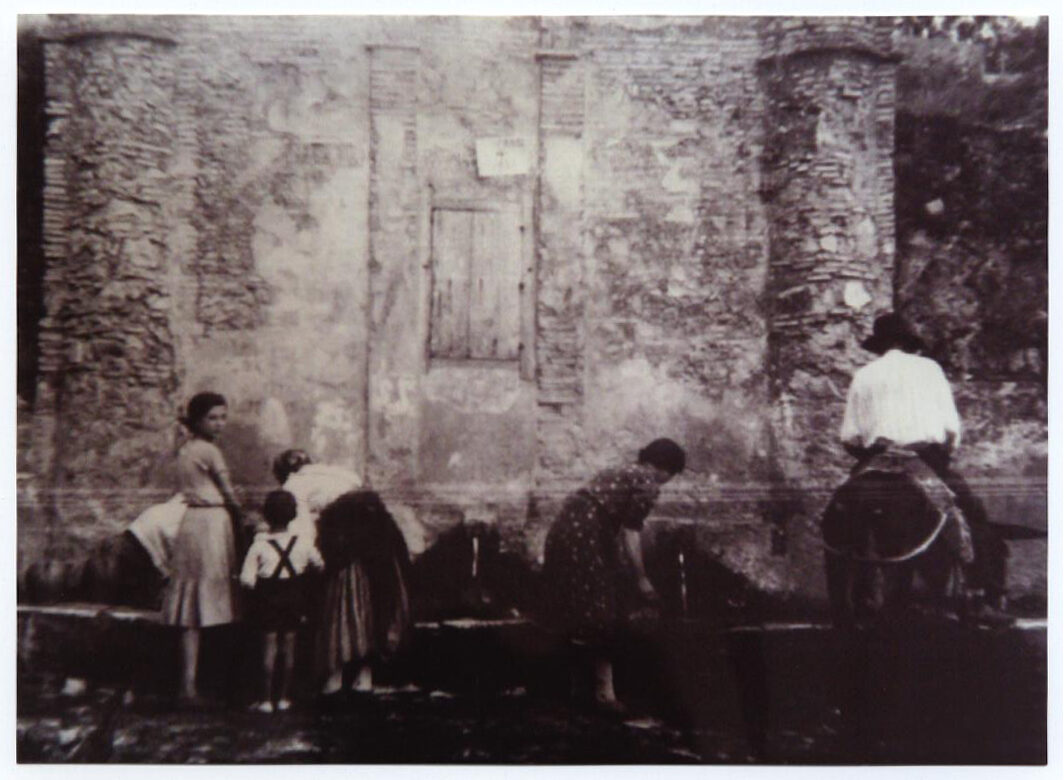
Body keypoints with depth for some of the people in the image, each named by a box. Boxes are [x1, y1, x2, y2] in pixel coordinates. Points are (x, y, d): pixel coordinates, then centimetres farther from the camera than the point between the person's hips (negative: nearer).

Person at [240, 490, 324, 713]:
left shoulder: (259, 545, -12)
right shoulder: (302, 542, -4)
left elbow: (246, 578, -13)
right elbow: (319, 564, 10)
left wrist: (257, 586, 7)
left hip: (268, 600, -2)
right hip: (294, 599, 2)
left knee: (269, 647, 4)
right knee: (289, 646, 9)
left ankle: (266, 699, 6)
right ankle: (284, 697, 16)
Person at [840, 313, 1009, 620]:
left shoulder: (863, 376, 13)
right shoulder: (928, 367, 12)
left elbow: (848, 437, 5)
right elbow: (952, 426, 4)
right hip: (929, 458, -1)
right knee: (974, 512, 14)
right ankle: (989, 597, 4)